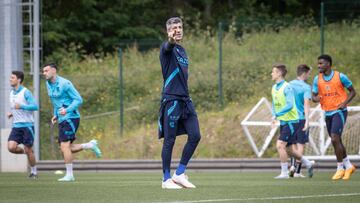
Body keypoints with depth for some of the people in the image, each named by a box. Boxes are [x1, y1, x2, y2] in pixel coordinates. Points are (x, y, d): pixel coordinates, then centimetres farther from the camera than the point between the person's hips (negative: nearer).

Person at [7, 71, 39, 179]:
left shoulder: (25, 92, -9)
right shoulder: (12, 93, 13)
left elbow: (35, 106, -17)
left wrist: (21, 106, -27)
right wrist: (11, 114, 8)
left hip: (27, 125, -6)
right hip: (16, 125, 6)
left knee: (28, 150, -3)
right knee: (11, 147, -13)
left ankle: (33, 172, 13)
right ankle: (25, 151, 17)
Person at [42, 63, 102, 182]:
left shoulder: (64, 83, -14)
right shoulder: (49, 84, 12)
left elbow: (78, 99, -15)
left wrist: (67, 110, -27)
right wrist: (56, 115, 14)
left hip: (71, 118, -9)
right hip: (62, 120, 9)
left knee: (65, 147, -15)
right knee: (64, 149, 7)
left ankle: (69, 175, -9)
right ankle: (90, 145, 20)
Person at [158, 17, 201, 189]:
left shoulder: (182, 50, 19)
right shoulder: (168, 48, -5)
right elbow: (167, 46, -32)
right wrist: (171, 40, -55)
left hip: (185, 100, 7)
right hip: (171, 100, -7)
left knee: (195, 136, -1)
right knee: (169, 140, -3)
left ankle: (179, 173, 9)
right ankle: (166, 179, 4)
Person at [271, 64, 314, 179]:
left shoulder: (287, 87, -17)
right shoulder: (274, 88, 10)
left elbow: (290, 105, -26)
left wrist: (276, 115, -29)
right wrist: (274, 117, 3)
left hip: (291, 121, -9)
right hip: (283, 122, 9)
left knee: (280, 145, -16)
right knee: (288, 149, 13)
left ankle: (284, 173, -9)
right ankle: (308, 164, 31)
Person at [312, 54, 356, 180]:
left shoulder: (340, 76, -7)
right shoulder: (317, 79, 4)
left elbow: (352, 91, 1)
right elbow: (314, 96, 7)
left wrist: (345, 102, -15)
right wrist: (316, 98, -18)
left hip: (339, 112, -5)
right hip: (327, 113, 5)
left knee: (335, 139, -17)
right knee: (336, 142, 10)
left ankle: (340, 168, -6)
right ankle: (348, 166, 25)